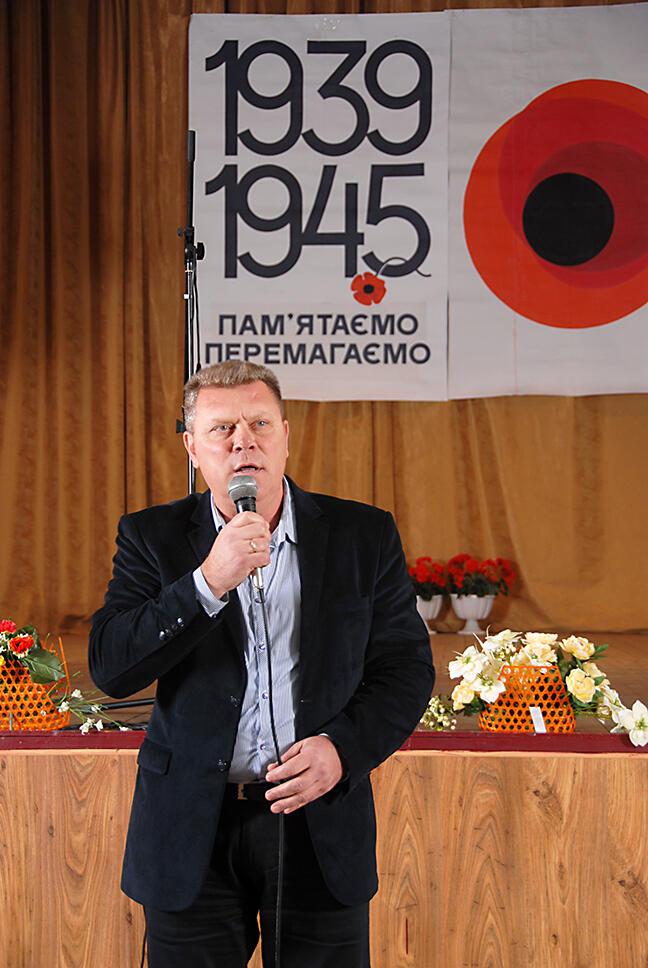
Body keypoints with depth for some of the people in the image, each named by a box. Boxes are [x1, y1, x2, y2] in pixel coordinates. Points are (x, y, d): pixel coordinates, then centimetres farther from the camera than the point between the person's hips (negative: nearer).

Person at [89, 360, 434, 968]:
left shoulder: (365, 537, 2)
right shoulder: (152, 538, 0)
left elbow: (407, 667, 4)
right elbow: (110, 668, -11)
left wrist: (343, 747, -13)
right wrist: (209, 581, -21)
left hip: (322, 826, 1)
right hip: (191, 834, 0)